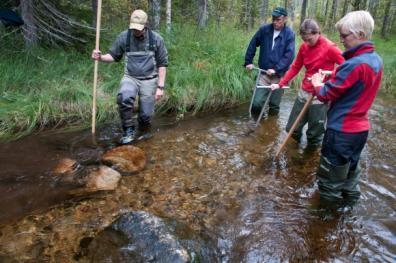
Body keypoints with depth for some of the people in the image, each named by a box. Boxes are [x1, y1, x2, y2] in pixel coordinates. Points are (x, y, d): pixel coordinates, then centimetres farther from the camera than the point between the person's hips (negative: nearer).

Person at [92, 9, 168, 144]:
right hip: (130, 77, 1)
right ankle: (129, 131, -12)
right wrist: (100, 57, -16)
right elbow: (113, 56, 7)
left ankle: (143, 129, 32)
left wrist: (160, 87, -8)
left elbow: (162, 64, -2)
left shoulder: (156, 39, -6)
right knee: (124, 97, -32)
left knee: (146, 115, -4)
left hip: (149, 80, 0)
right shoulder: (123, 37, -3)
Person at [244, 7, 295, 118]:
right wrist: (248, 62, 2)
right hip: (264, 73, 1)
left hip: (279, 75, -1)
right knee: (257, 103, -7)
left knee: (274, 106, 9)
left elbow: (289, 55, -13)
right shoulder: (264, 29, 0)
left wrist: (276, 69, -20)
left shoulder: (289, 34, -6)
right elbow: (252, 45, 7)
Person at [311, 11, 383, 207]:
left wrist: (317, 83, 1)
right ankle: (350, 198, 41)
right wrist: (333, 77, 4)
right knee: (351, 168, 25)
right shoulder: (376, 60, 5)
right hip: (360, 127, 9)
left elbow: (326, 95, -19)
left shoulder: (354, 64, -25)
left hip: (342, 130, -9)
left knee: (331, 175, 7)